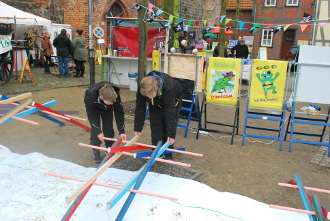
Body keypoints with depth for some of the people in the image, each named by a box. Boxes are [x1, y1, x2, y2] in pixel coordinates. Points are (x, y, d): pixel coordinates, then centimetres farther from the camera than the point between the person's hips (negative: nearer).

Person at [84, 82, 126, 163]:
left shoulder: (116, 95, -37)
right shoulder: (90, 96, -42)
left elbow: (119, 112, -24)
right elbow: (91, 115, -29)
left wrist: (121, 131, -25)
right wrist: (98, 132, -28)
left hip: (107, 109, 2)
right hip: (93, 107, -2)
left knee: (109, 127, -4)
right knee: (95, 128, -10)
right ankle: (95, 151, 3)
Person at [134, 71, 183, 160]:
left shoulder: (168, 88, -44)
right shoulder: (142, 87, -33)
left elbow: (170, 112, -39)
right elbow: (140, 108, -21)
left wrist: (171, 134, -35)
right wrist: (137, 128, -16)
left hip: (173, 100, -3)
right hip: (155, 103, 4)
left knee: (168, 125, -9)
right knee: (155, 126, -5)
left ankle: (168, 154, 2)